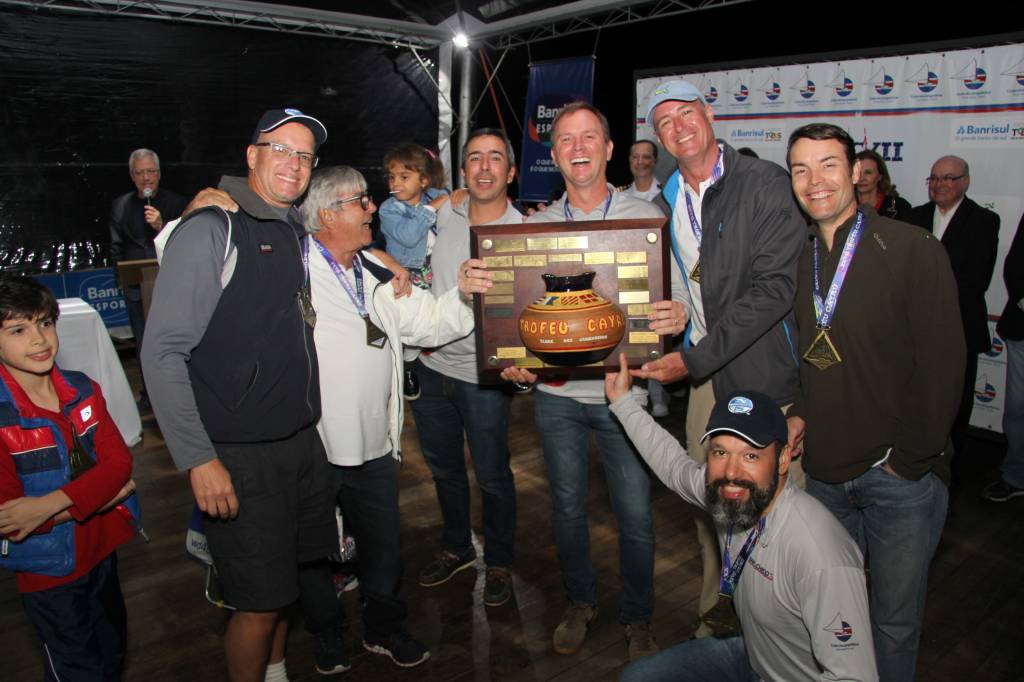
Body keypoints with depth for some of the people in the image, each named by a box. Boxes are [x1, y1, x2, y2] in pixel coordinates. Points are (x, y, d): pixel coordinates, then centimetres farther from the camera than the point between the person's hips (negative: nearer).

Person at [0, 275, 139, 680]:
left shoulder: (83, 390, -4)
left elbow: (118, 461, -13)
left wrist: (52, 504, -26)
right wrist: (95, 496, -18)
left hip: (101, 552, 5)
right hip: (48, 573, -5)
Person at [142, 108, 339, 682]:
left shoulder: (295, 235, 11)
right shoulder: (211, 231, -12)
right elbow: (164, 353, -15)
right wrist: (199, 460, -18)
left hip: (303, 442, 7)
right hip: (239, 457, -7)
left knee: (296, 574, 18)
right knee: (260, 603, 3)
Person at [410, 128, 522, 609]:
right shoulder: (445, 216, 2)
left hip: (483, 375, -5)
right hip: (431, 365, 6)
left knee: (492, 475, 9)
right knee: (443, 466, 21)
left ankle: (499, 563, 33)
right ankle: (456, 548, 44)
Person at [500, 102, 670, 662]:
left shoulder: (646, 216, -1)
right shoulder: (535, 226, 6)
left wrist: (677, 318, -23)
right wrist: (514, 360, -7)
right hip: (555, 391, 3)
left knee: (635, 514, 6)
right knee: (566, 505, 15)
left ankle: (637, 618, 31)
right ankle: (580, 603, 39)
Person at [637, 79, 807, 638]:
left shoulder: (766, 184, -9)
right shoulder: (666, 201, 10)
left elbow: (776, 287, -18)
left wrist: (694, 359, -20)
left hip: (766, 376, -5)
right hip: (703, 376, 5)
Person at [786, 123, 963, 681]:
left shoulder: (913, 251, -11)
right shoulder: (798, 259, 5)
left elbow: (943, 364, -12)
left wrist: (908, 460, -11)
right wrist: (798, 417, 1)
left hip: (898, 474, -4)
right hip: (823, 470, 5)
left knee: (895, 619, 11)